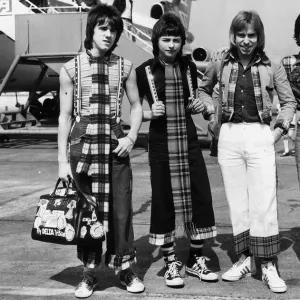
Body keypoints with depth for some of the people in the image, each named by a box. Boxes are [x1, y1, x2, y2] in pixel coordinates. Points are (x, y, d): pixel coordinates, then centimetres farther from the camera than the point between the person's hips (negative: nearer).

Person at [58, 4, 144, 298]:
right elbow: (65, 115, 1)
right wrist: (62, 159, -3)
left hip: (115, 144, 1)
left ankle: (125, 268, 19)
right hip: (83, 143, -1)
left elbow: (136, 105, 13)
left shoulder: (124, 67, 4)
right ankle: (89, 273, 16)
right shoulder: (71, 69, 0)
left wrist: (132, 136, -4)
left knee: (121, 209, 3)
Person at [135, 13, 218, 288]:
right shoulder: (144, 72, -3)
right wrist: (150, 113, -15)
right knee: (163, 202, 3)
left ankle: (196, 259, 19)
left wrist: (202, 107, 1)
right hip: (161, 144, -3)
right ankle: (170, 263, 18)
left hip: (189, 142, 3)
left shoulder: (189, 67, 8)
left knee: (201, 197, 2)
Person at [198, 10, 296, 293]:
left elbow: (289, 101, 10)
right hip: (229, 137, 2)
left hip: (260, 136, -2)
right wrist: (211, 117, 12)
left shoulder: (272, 67, 2)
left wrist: (280, 128, -1)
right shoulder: (220, 65, 6)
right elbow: (202, 89, 23)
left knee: (264, 203, -4)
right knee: (237, 203, 7)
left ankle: (268, 266, 5)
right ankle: (244, 259, 19)